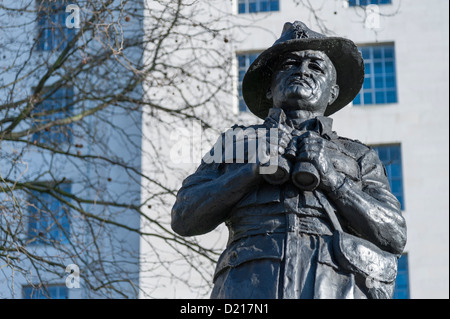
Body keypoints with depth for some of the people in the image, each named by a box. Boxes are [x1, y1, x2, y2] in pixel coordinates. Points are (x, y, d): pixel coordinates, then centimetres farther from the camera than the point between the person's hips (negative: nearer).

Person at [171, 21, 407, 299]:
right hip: (252, 285, -1)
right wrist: (253, 168, 2)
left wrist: (331, 177, 1)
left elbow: (395, 237, 11)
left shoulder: (359, 156, 26)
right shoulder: (236, 142, 25)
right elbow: (184, 218, 12)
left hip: (339, 286, 1)